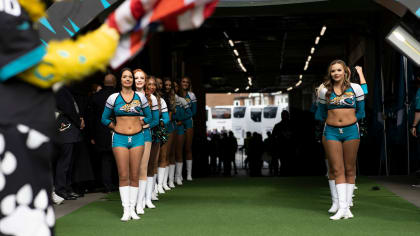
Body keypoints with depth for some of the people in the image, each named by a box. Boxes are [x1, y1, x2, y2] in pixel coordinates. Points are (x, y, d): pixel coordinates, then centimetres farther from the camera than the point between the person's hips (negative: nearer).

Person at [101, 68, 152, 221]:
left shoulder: (140, 97, 7)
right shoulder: (113, 98, 3)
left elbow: (149, 117, 17)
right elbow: (104, 119, 11)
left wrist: (140, 124, 5)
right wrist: (115, 127, 2)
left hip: (137, 137, 1)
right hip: (120, 138, -1)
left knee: (134, 176, 1)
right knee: (123, 176, -4)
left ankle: (132, 208, 7)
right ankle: (126, 210, 0)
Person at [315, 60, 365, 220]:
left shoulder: (355, 88, 3)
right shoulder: (325, 91, 5)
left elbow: (360, 112, 11)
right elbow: (320, 114, 20)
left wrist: (348, 120, 10)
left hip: (351, 131, 0)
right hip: (331, 132, 1)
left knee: (350, 169, 2)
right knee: (338, 170, -3)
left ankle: (347, 206, 7)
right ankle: (342, 208, -5)